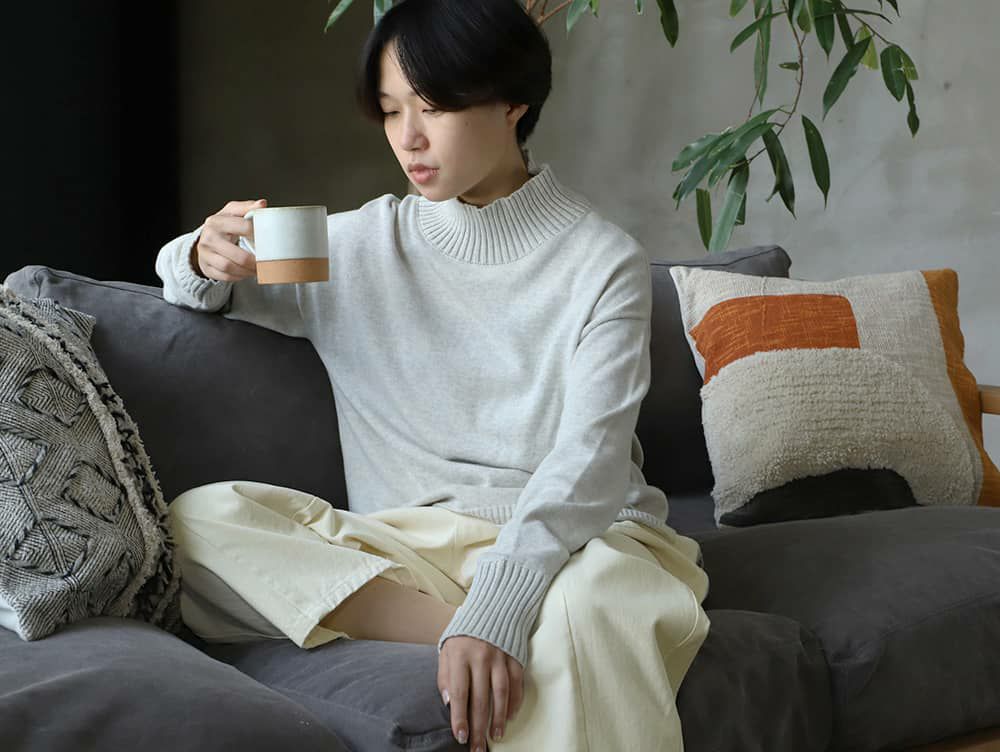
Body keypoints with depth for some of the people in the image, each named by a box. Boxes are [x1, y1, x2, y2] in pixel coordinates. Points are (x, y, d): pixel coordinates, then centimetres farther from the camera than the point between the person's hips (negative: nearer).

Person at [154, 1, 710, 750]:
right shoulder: (361, 245, 10)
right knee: (201, 519, -22)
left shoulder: (603, 260, -1)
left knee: (590, 605, -40)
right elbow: (193, 282, 22)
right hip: (404, 544, 5)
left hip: (570, 538, -4)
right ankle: (456, 634, -29)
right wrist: (206, 259, -4)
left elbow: (590, 461, -14)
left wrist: (496, 609, -31)